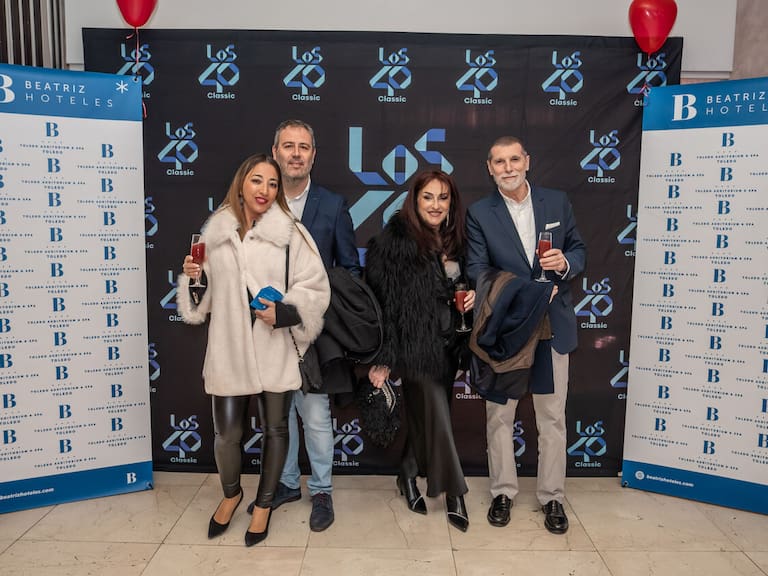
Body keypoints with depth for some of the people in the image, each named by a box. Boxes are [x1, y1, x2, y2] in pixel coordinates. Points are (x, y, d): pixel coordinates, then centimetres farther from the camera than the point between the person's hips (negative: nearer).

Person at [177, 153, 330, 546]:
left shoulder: (290, 232, -5)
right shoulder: (215, 231, 5)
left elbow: (315, 288, -7)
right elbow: (205, 294, 14)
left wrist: (285, 311, -20)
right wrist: (192, 278, -6)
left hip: (275, 350, -2)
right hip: (228, 350, 2)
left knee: (275, 429, 12)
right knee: (226, 433, 8)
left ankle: (264, 504, 36)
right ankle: (231, 494, 40)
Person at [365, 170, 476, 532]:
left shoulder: (454, 241, 7)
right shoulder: (396, 240, -14)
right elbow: (383, 299, -16)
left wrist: (470, 296, 0)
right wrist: (383, 358, -18)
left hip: (447, 343, 7)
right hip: (417, 345, -7)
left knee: (424, 415, 17)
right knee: (437, 417, 0)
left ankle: (408, 477, 36)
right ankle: (454, 493, 17)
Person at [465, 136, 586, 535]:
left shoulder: (557, 202, 4)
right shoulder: (479, 213, -3)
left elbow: (578, 249, 9)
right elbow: (477, 271, -8)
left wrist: (566, 263, -15)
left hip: (552, 326, 2)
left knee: (552, 417, 9)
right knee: (499, 415, 10)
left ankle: (552, 497, 25)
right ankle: (502, 492, 27)